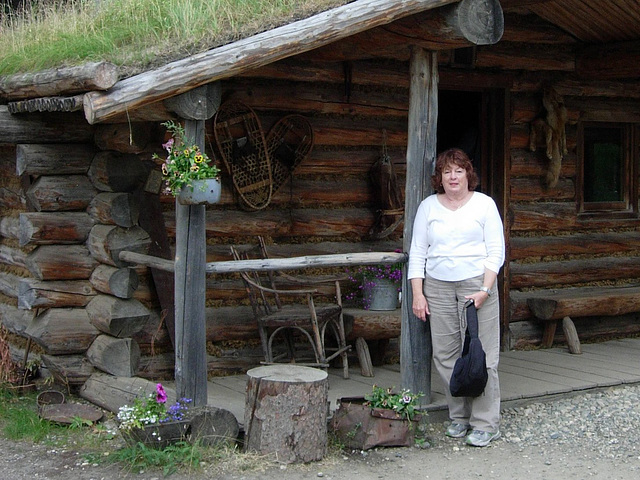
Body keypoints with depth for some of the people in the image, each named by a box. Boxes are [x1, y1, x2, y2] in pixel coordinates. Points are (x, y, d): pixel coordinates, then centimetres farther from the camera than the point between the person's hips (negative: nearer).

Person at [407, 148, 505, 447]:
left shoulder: (484, 204, 4)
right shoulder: (428, 207, 10)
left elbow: (496, 251, 1)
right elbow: (417, 253, 10)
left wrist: (485, 290, -11)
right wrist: (418, 294, 1)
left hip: (476, 285, -3)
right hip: (438, 288, 3)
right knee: (445, 356, 2)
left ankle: (485, 423, 1)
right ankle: (459, 417, 15)